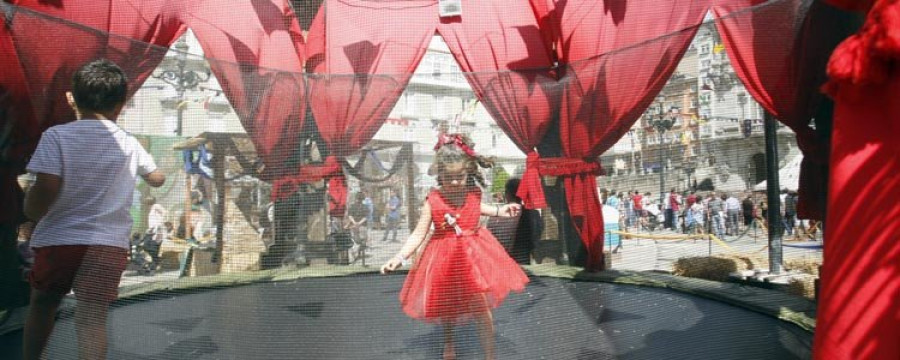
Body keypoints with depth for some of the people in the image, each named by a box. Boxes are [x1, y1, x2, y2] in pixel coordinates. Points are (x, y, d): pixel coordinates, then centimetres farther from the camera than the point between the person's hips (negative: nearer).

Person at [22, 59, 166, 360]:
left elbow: (46, 189, -17)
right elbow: (157, 179, 22)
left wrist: (32, 213, 5)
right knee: (92, 318, -6)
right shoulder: (129, 144, 5)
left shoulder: (56, 135, -6)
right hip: (109, 244, 0)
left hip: (57, 239, 0)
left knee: (42, 305, 25)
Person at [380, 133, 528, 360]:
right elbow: (418, 234, -14)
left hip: (473, 255, 1)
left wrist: (500, 210, 16)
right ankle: (448, 342, 47)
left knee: (481, 307, -7)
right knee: (447, 307, 17)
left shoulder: (474, 194, -7)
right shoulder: (432, 201, -15)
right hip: (444, 258, 0)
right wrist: (399, 258, -23)